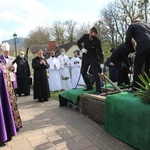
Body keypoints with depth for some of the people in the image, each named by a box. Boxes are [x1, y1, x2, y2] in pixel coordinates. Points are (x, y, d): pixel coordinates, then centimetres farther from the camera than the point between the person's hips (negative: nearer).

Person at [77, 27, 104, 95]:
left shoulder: (97, 40, -19)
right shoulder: (85, 36, -10)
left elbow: (100, 51, -18)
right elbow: (78, 42, 6)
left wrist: (101, 62, -26)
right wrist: (81, 48, -13)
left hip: (94, 58, -4)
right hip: (85, 57, 4)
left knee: (95, 73, -11)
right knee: (83, 71, 6)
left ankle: (98, 90, -5)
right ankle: (89, 86, 19)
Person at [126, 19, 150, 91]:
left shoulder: (132, 25, 20)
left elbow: (128, 40, 6)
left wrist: (132, 49, 18)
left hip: (143, 46, -5)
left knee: (138, 67, 2)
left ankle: (136, 88, 2)